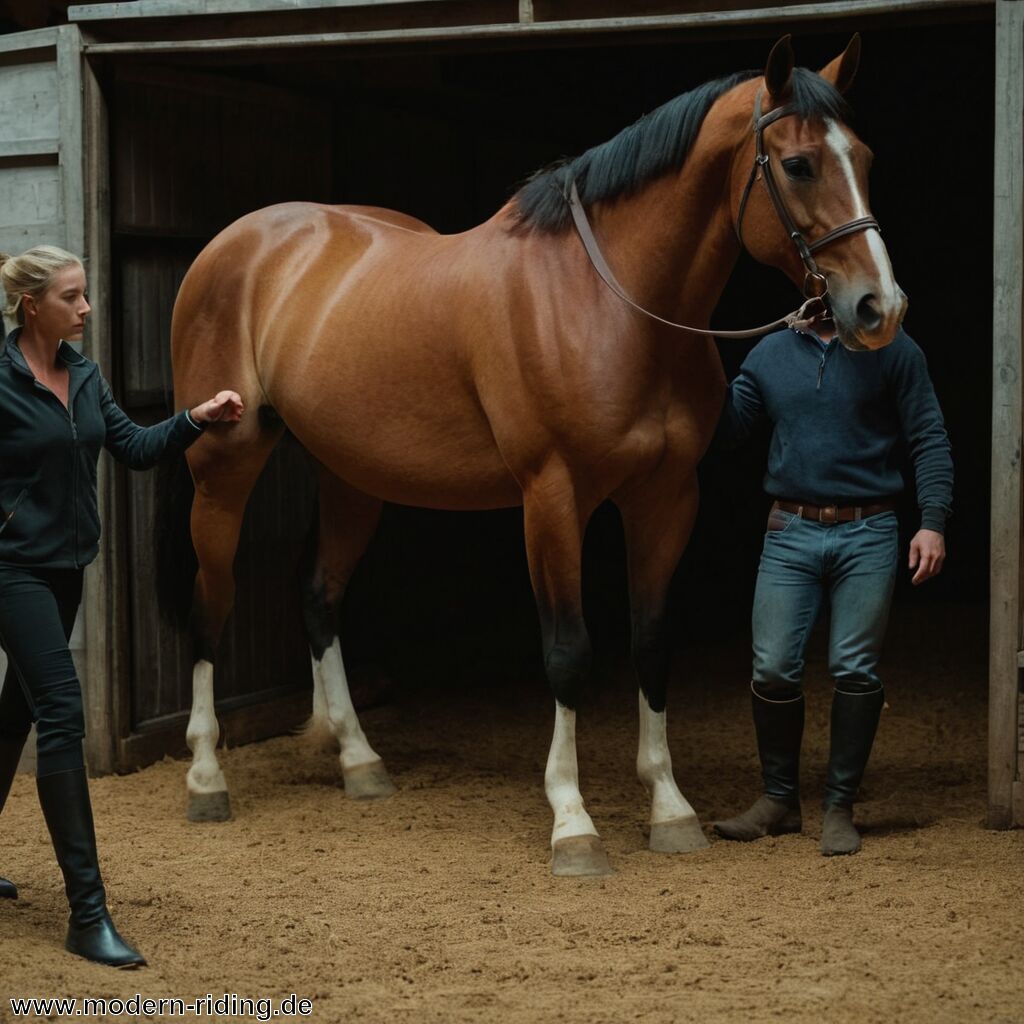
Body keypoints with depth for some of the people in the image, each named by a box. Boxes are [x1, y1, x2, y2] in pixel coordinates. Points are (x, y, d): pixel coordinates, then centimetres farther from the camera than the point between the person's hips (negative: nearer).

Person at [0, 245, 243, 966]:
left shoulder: (85, 376, 8)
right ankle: (88, 913, -14)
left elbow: (135, 448, 7)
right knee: (63, 715, -14)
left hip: (66, 568, 8)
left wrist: (199, 419, -5)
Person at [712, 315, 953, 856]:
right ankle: (779, 800, 17)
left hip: (867, 534, -2)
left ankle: (839, 807, 10)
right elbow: (722, 430, 8)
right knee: (773, 669, 0)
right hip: (791, 533, 2)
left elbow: (930, 440, -1)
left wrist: (933, 522, -11)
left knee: (855, 670, -1)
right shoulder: (769, 354, 9)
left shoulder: (892, 350, 1)